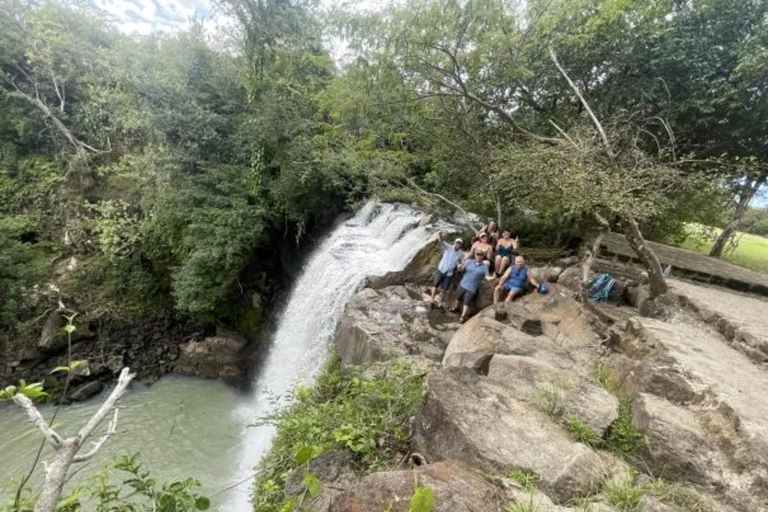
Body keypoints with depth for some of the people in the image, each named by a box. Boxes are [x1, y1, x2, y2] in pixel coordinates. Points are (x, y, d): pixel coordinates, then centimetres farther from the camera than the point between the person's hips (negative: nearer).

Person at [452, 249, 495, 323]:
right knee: (457, 297, 19)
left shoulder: (484, 266, -5)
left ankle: (463, 316, 11)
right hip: (463, 284, 3)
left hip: (472, 288, -3)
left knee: (466, 302, -1)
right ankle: (455, 308, 45)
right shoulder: (469, 262, 0)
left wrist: (492, 277, -32)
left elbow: (487, 277, -10)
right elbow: (461, 269, -1)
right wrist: (460, 266, -26)